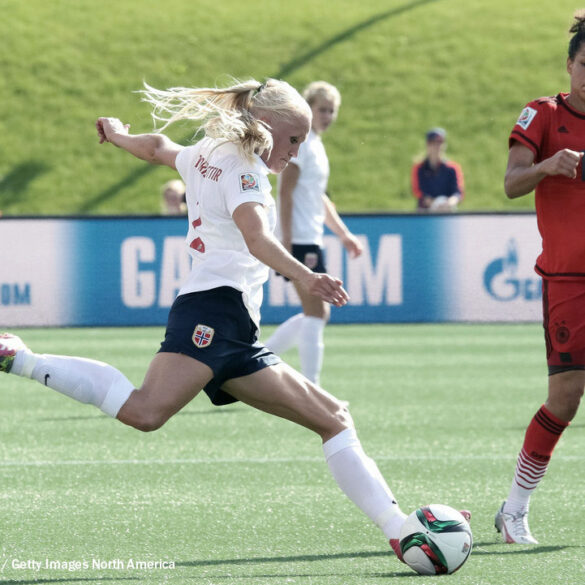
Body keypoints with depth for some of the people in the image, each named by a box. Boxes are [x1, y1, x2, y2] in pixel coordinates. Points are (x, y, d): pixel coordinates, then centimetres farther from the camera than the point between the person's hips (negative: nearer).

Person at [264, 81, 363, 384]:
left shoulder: (315, 144, 18)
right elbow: (285, 192, -18)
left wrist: (344, 234, 26)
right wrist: (286, 242, -22)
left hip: (311, 241, 10)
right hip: (300, 240, -10)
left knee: (318, 314, 13)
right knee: (316, 315, -9)